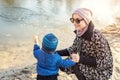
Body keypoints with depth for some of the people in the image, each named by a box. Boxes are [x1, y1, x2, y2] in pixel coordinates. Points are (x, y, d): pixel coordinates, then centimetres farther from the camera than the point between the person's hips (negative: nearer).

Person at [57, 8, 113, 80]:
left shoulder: (97, 37, -30)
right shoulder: (80, 33, -9)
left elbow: (104, 62, -26)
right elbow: (74, 49, 5)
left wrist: (80, 59, -34)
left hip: (101, 71, -7)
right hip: (89, 64, 7)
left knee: (76, 66, -25)